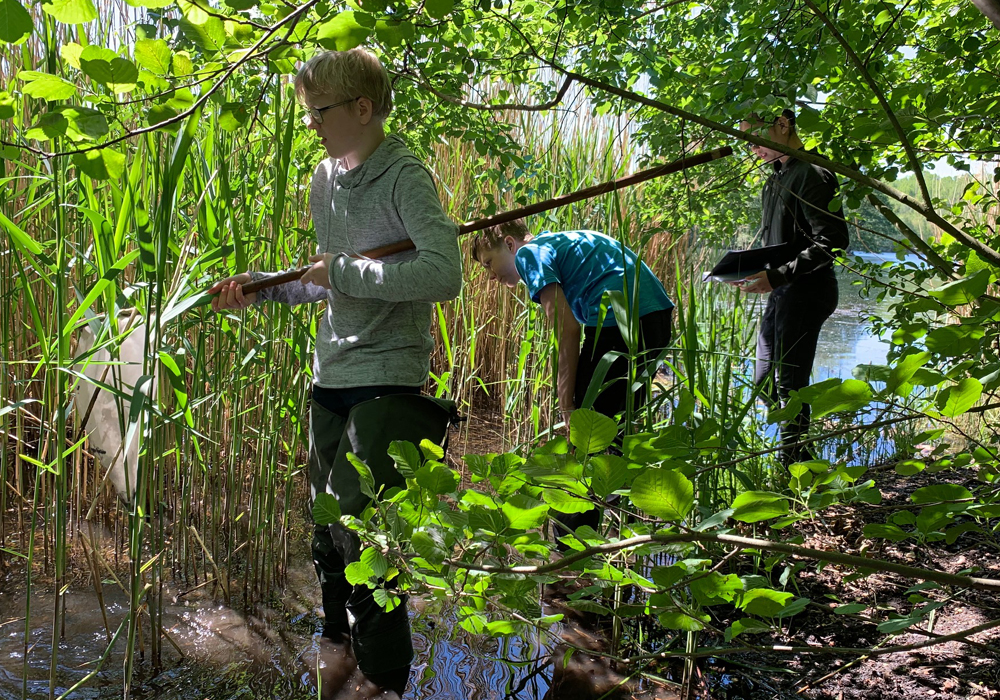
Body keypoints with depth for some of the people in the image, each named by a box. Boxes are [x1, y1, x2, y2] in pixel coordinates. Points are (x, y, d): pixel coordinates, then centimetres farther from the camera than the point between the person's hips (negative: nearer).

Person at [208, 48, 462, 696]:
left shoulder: (404, 176, -13)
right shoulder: (324, 180, 12)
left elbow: (444, 274, -27)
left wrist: (344, 273, -21)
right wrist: (257, 288, 9)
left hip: (388, 380, -8)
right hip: (332, 375, 8)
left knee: (360, 531, -9)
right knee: (327, 535, 16)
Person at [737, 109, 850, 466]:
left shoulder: (811, 174, -13)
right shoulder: (775, 179, 16)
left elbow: (832, 241, -21)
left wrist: (777, 277, -26)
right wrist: (752, 272, 6)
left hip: (806, 291, -10)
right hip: (780, 293, 10)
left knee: (789, 384, -7)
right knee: (764, 383, 12)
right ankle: (804, 457, 23)